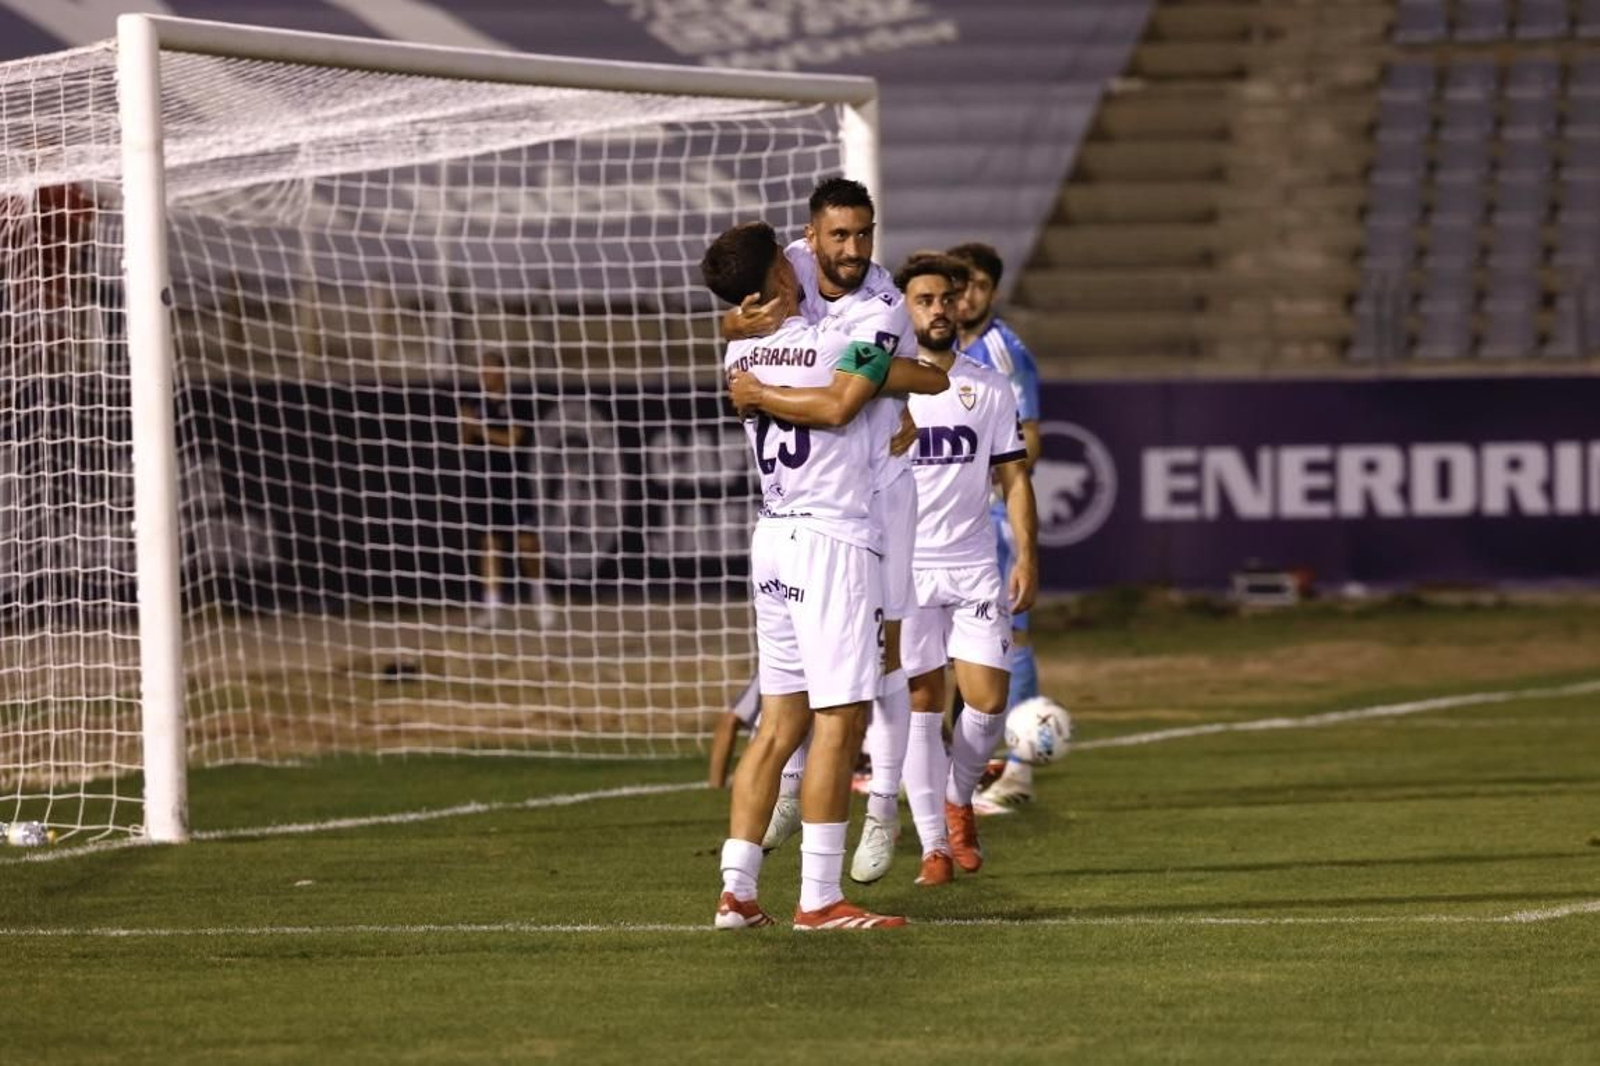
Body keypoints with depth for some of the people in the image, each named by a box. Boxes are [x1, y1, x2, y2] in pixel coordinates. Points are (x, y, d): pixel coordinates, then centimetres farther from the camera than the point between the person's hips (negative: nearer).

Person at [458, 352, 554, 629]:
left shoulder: (515, 403, -3)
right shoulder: (475, 404, 7)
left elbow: (514, 438, -12)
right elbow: (465, 441, 8)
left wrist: (481, 430, -16)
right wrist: (466, 426, -11)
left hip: (514, 481, -3)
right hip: (484, 480, 3)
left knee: (527, 542, -4)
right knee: (489, 542, 1)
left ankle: (540, 598, 10)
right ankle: (490, 603, 2)